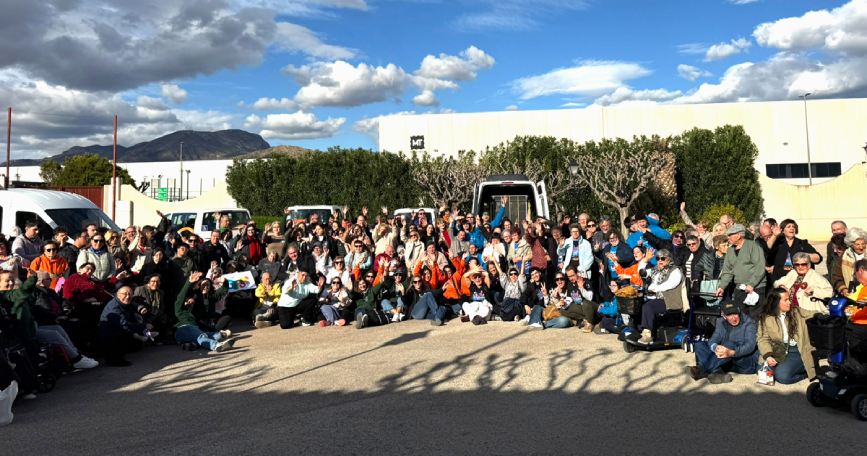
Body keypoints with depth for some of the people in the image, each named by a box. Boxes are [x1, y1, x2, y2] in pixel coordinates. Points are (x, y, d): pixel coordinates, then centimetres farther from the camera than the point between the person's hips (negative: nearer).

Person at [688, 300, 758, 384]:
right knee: (699, 344, -10)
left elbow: (750, 345, -23)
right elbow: (713, 340, -6)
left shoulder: (749, 323, -7)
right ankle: (717, 373, -36)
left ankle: (702, 370, -42)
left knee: (730, 345, -33)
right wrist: (716, 348, -33)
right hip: (728, 364, 5)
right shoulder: (721, 322, 8)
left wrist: (731, 352, -42)